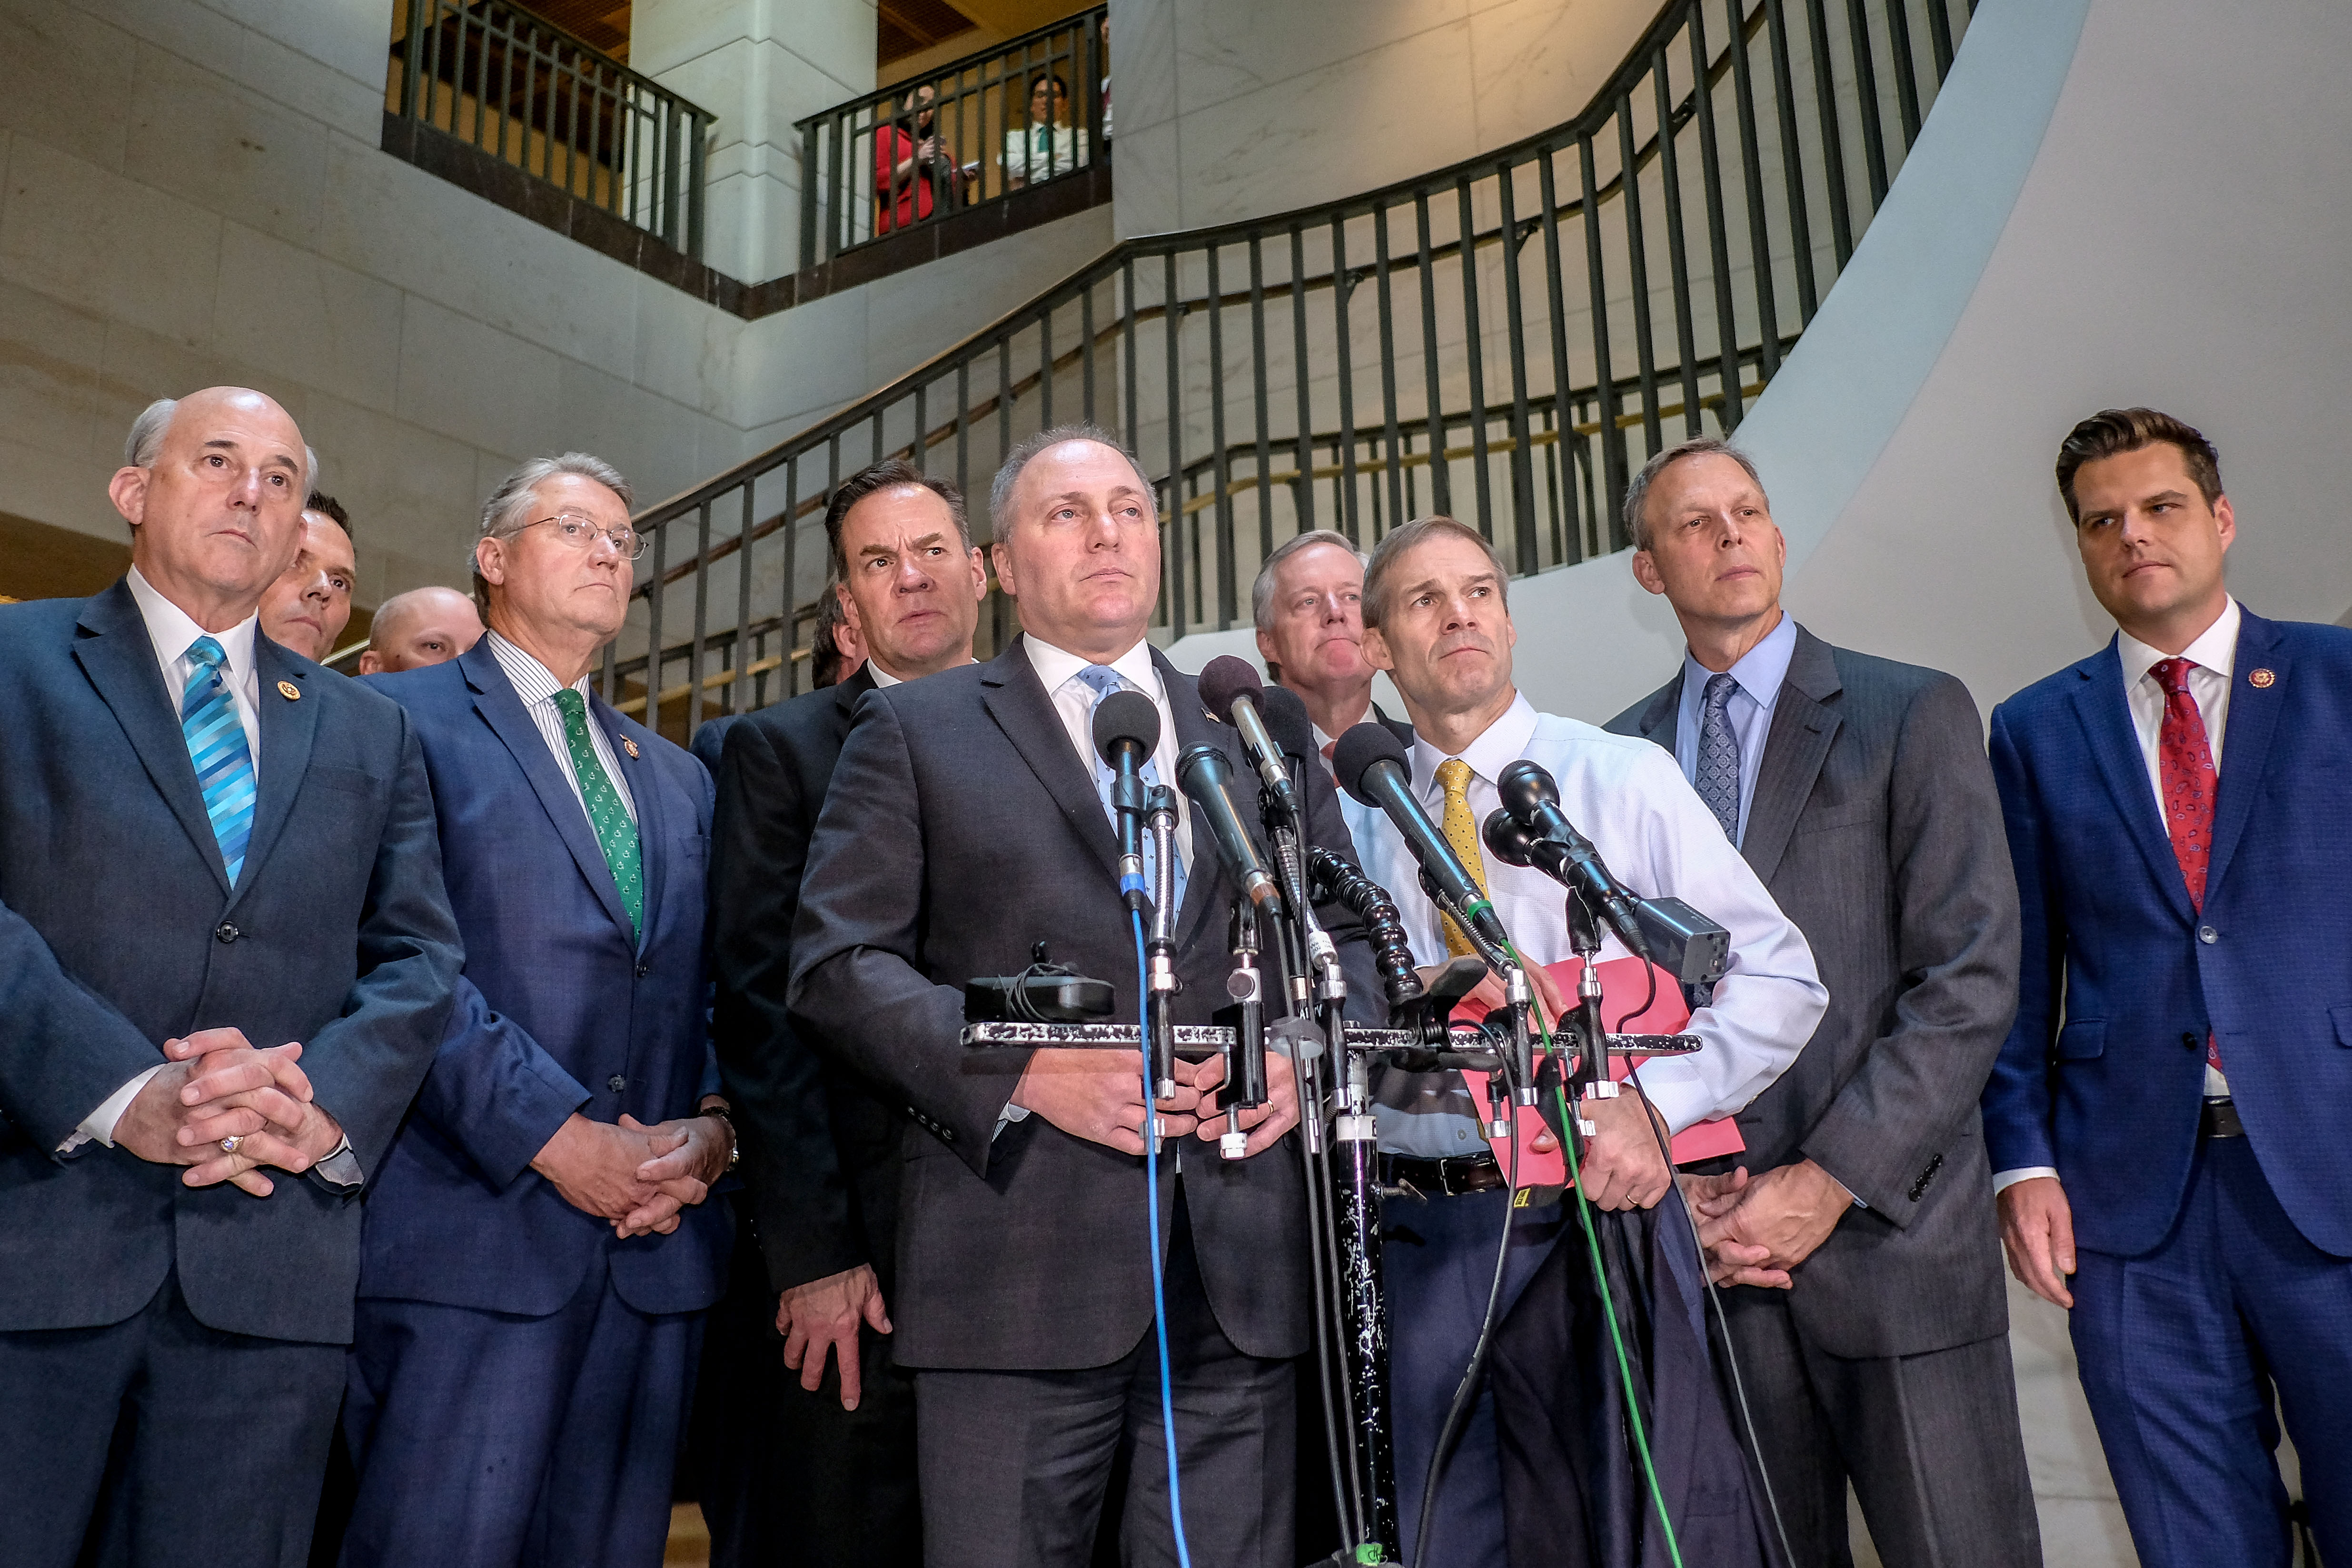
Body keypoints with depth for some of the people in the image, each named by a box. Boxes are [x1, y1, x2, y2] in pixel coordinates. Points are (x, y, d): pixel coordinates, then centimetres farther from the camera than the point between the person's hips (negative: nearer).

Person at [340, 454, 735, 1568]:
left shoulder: (678, 778, 23)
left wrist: (715, 1122, -3)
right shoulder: (403, 718, 3)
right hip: (474, 1228, -5)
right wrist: (553, 1134, -15)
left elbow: (716, 987, 17)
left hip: (656, 1244, 6)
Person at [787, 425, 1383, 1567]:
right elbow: (836, 962, -1)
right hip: (1020, 1254, -3)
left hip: (1244, 1261, 3)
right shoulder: (914, 731, 8)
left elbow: (1352, 938, 18)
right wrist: (1025, 1069, -14)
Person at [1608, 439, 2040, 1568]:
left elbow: (1973, 979, -7)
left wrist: (1828, 1179, -12)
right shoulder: (1620, 753, 11)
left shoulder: (1912, 714, 1)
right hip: (1709, 1240, 3)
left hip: (1887, 1226, -2)